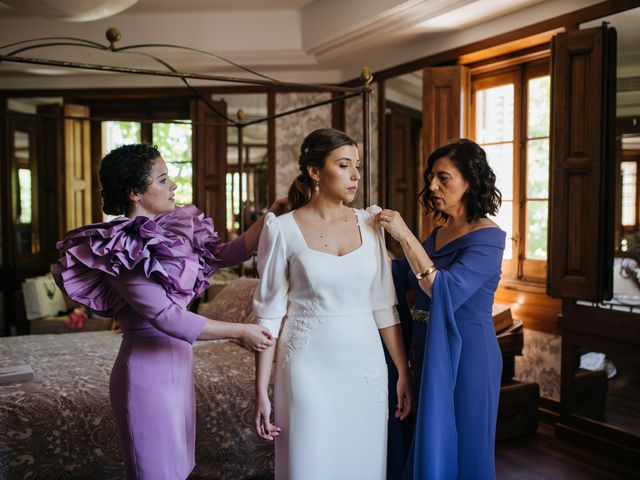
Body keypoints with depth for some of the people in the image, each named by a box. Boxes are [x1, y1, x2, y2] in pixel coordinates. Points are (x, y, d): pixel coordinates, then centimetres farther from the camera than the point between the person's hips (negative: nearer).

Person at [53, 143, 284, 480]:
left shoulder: (169, 233, 6)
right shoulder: (121, 251, -17)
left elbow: (226, 254, 8)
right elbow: (167, 317, -24)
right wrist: (239, 332, -20)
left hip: (177, 366, 8)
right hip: (148, 373, -8)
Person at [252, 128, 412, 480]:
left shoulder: (369, 225, 2)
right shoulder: (283, 229, -8)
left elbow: (384, 306, 5)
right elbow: (269, 314, -5)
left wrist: (404, 372, 4)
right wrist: (261, 390, -5)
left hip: (364, 366, 3)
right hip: (309, 368, -3)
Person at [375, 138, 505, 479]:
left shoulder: (487, 237, -15)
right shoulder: (438, 234, 8)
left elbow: (446, 292, -26)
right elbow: (400, 276, 11)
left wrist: (404, 236, -26)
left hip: (466, 355, -7)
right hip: (429, 353, 7)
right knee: (426, 448, 19)